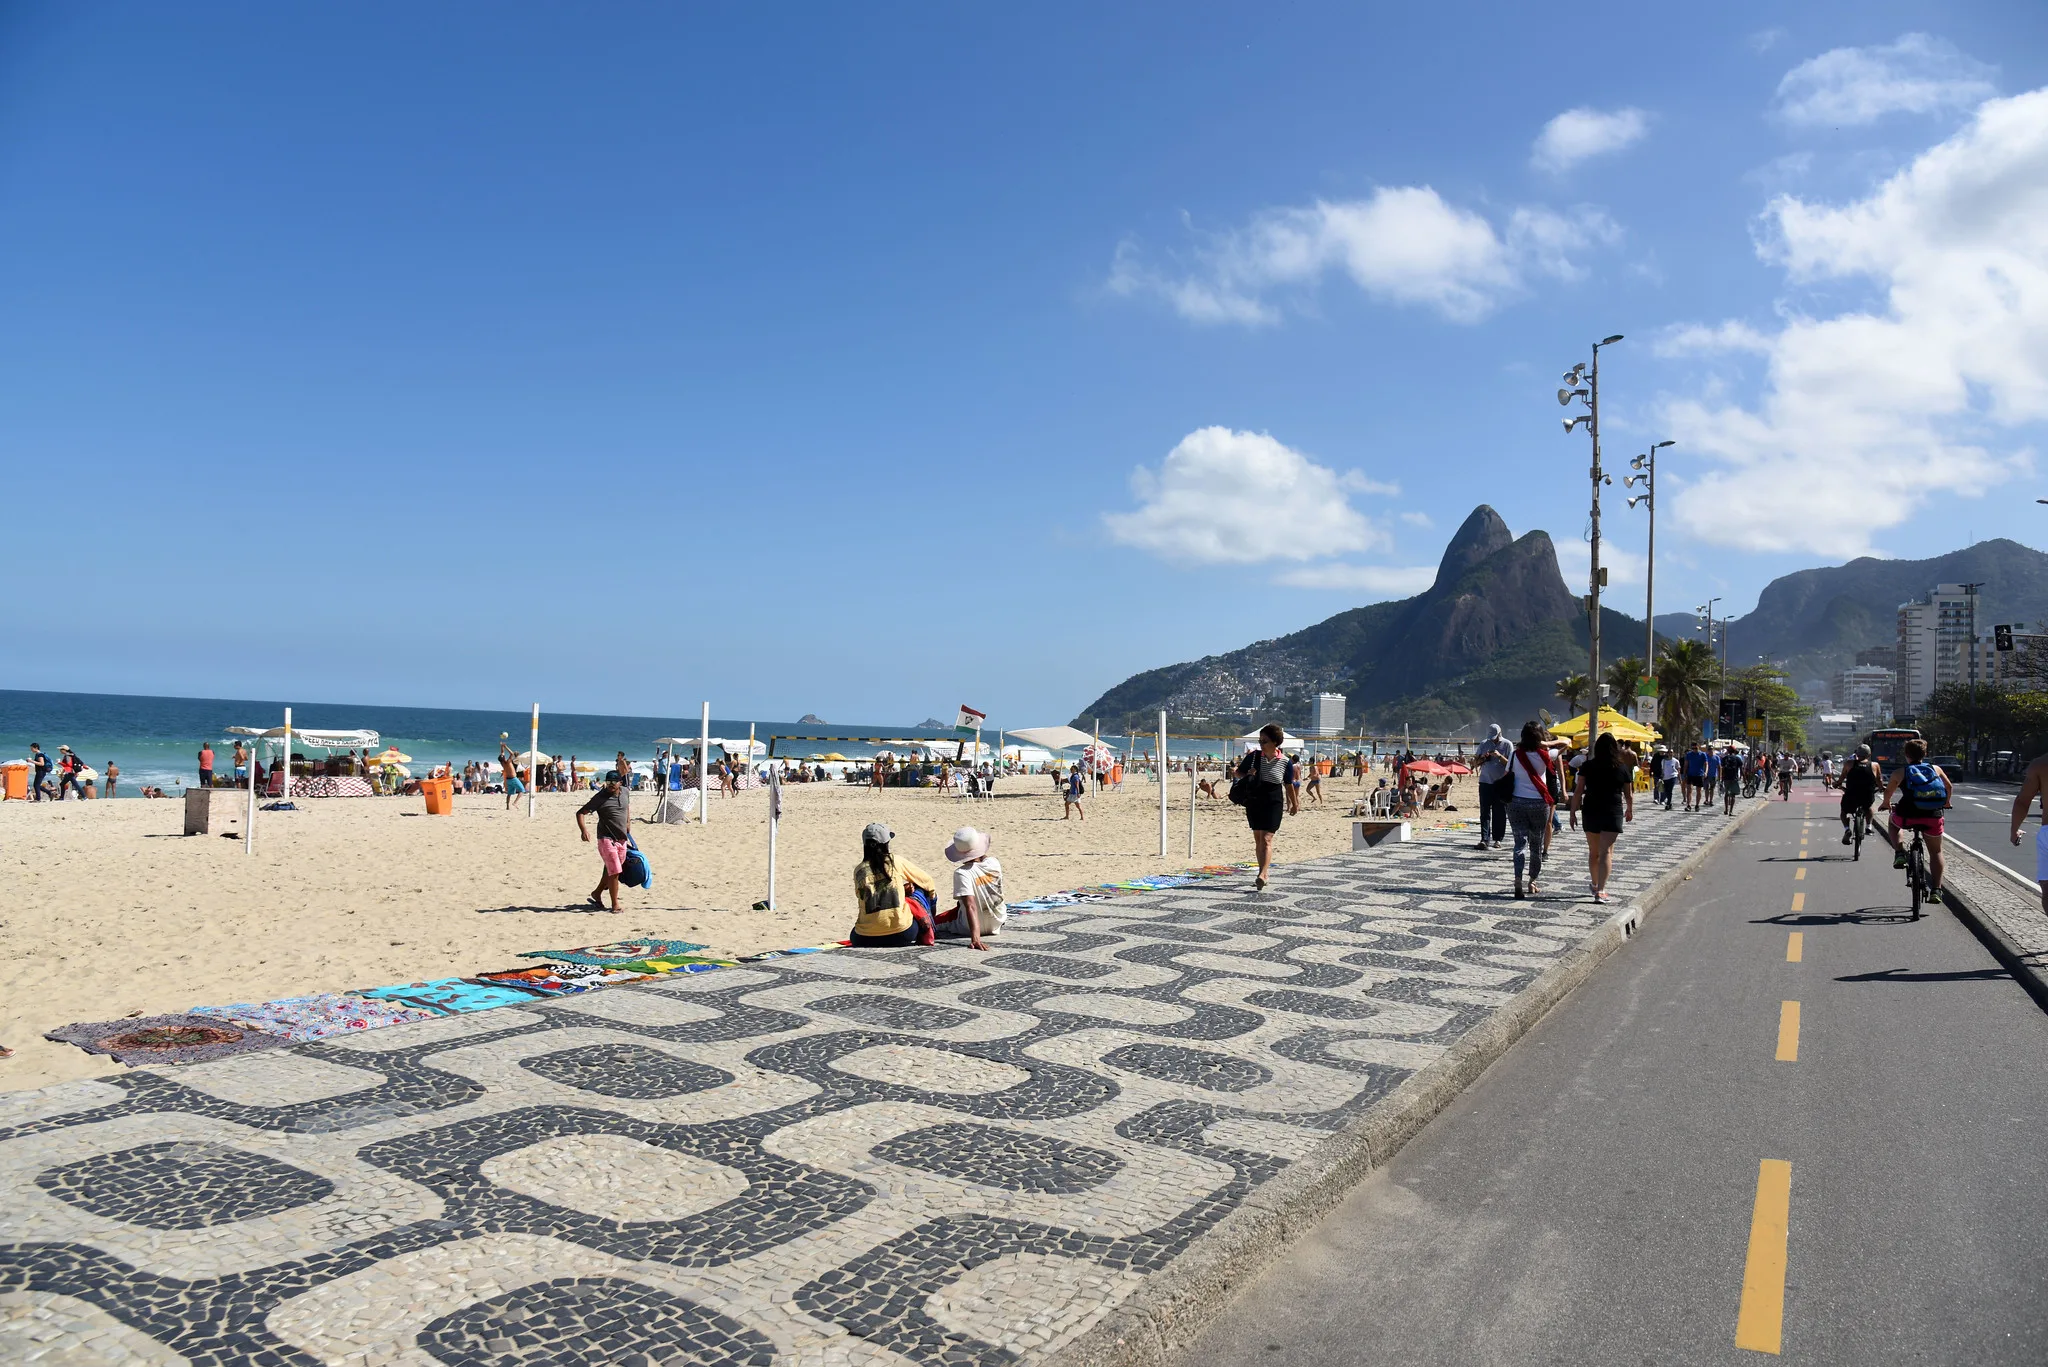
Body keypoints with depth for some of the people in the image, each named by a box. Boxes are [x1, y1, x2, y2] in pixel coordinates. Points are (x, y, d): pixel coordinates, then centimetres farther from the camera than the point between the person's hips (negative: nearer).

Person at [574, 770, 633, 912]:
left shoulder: (625, 792, 4)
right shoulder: (600, 797, -12)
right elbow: (580, 812, -10)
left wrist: (628, 825, 21)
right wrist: (583, 829, -26)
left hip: (622, 839, 6)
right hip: (606, 839, -6)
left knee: (611, 871, 17)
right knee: (614, 872, -9)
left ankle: (596, 893, 37)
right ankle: (615, 904, 0)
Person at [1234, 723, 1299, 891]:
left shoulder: (1286, 762, -6)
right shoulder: (1254, 756, -1)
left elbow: (1289, 785, 7)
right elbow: (1238, 772, 12)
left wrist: (1294, 805, 17)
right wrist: (1247, 775, -10)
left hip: (1273, 803, -4)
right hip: (1253, 801, 4)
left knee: (1266, 839, -13)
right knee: (1258, 839, 11)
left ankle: (1262, 876, -22)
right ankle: (1263, 872, 23)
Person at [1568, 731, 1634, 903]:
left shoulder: (1587, 766, -2)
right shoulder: (1622, 768, -1)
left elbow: (1578, 791, -5)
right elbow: (1629, 794, 7)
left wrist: (1573, 812, 2)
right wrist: (1630, 811, 25)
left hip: (1591, 812, 1)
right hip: (1613, 812, -1)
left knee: (1593, 852, 17)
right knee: (1606, 852, -4)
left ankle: (1595, 886, 34)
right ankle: (1600, 890, -15)